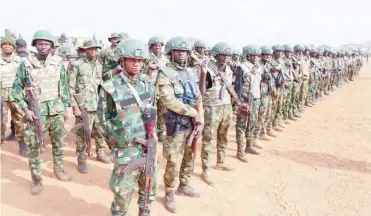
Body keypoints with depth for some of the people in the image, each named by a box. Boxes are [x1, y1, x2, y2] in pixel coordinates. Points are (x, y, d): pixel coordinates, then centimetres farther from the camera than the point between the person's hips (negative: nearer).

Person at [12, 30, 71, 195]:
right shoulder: (26, 64, -5)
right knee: (34, 147, 2)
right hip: (36, 112, -2)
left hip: (56, 110, 2)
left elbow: (64, 87, 9)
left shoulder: (58, 63, 2)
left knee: (58, 143, 14)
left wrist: (65, 108, 8)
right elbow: (16, 89, -1)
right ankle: (37, 180, 16)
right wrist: (25, 109, -10)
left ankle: (59, 170, 33)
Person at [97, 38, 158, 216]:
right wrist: (119, 143, -4)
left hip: (149, 149, 6)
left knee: (150, 192, 21)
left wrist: (152, 135, 10)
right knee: (122, 196, 7)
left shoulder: (148, 83, 1)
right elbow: (104, 122, -7)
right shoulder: (110, 88, -15)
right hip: (127, 153, -5)